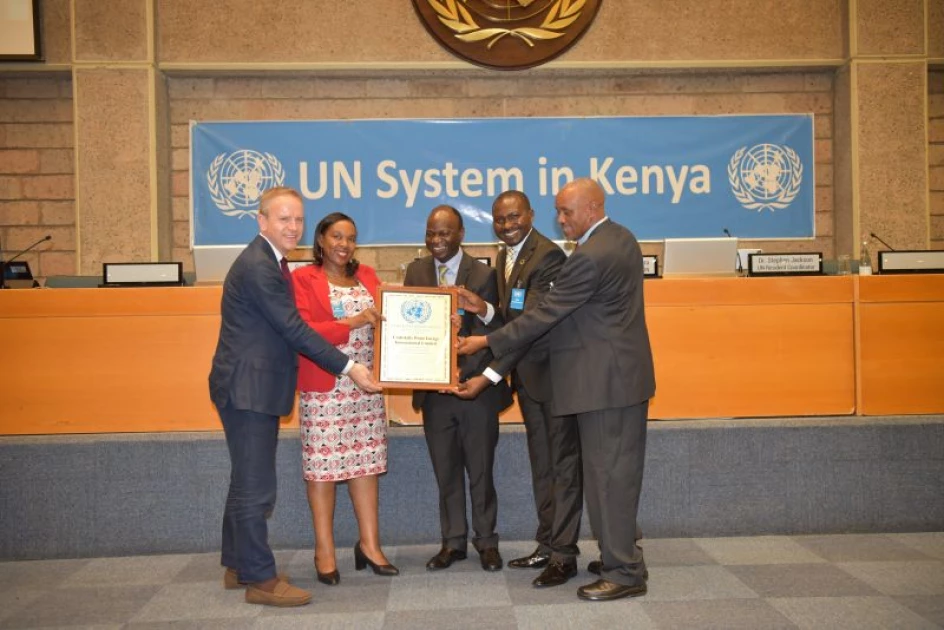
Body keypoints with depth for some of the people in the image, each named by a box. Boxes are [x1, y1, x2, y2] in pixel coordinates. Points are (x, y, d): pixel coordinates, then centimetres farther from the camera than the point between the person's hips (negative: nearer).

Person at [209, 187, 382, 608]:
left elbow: (286, 327, 14)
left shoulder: (269, 261, 14)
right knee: (255, 487, -3)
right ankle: (261, 579, 7)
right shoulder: (258, 266, -19)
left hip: (254, 388, 11)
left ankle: (238, 566, 30)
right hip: (248, 389, -11)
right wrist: (348, 368, -19)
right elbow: (294, 329, -22)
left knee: (247, 482, 18)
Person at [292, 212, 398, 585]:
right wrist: (351, 323, -19)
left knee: (365, 461, 8)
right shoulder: (303, 279, -2)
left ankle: (369, 543, 17)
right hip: (324, 387, -4)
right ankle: (324, 551, 13)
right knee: (322, 466, 1)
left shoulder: (367, 275, 14)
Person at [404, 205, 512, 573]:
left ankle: (486, 541, 23)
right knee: (445, 472, 13)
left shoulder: (483, 275, -6)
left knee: (480, 470, 8)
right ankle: (453, 542, 26)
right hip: (433, 388, 3)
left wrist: (464, 371, -22)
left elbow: (488, 334, -10)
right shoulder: (415, 272, 6)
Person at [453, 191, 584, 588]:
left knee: (563, 463, 1)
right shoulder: (505, 256, 10)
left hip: (554, 372, -9)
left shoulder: (547, 256, -19)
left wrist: (490, 375, -28)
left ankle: (563, 554, 9)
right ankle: (547, 546, 26)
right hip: (527, 374, 9)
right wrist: (484, 309, -6)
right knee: (540, 464, 15)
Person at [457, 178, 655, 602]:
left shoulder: (590, 257, -19)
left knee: (607, 472, -3)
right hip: (626, 374, 10)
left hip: (605, 379, -10)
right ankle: (622, 554, 27)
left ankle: (623, 573, 5)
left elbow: (545, 314, -18)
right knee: (620, 469, 16)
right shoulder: (622, 239, 12)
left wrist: (487, 342, -11)